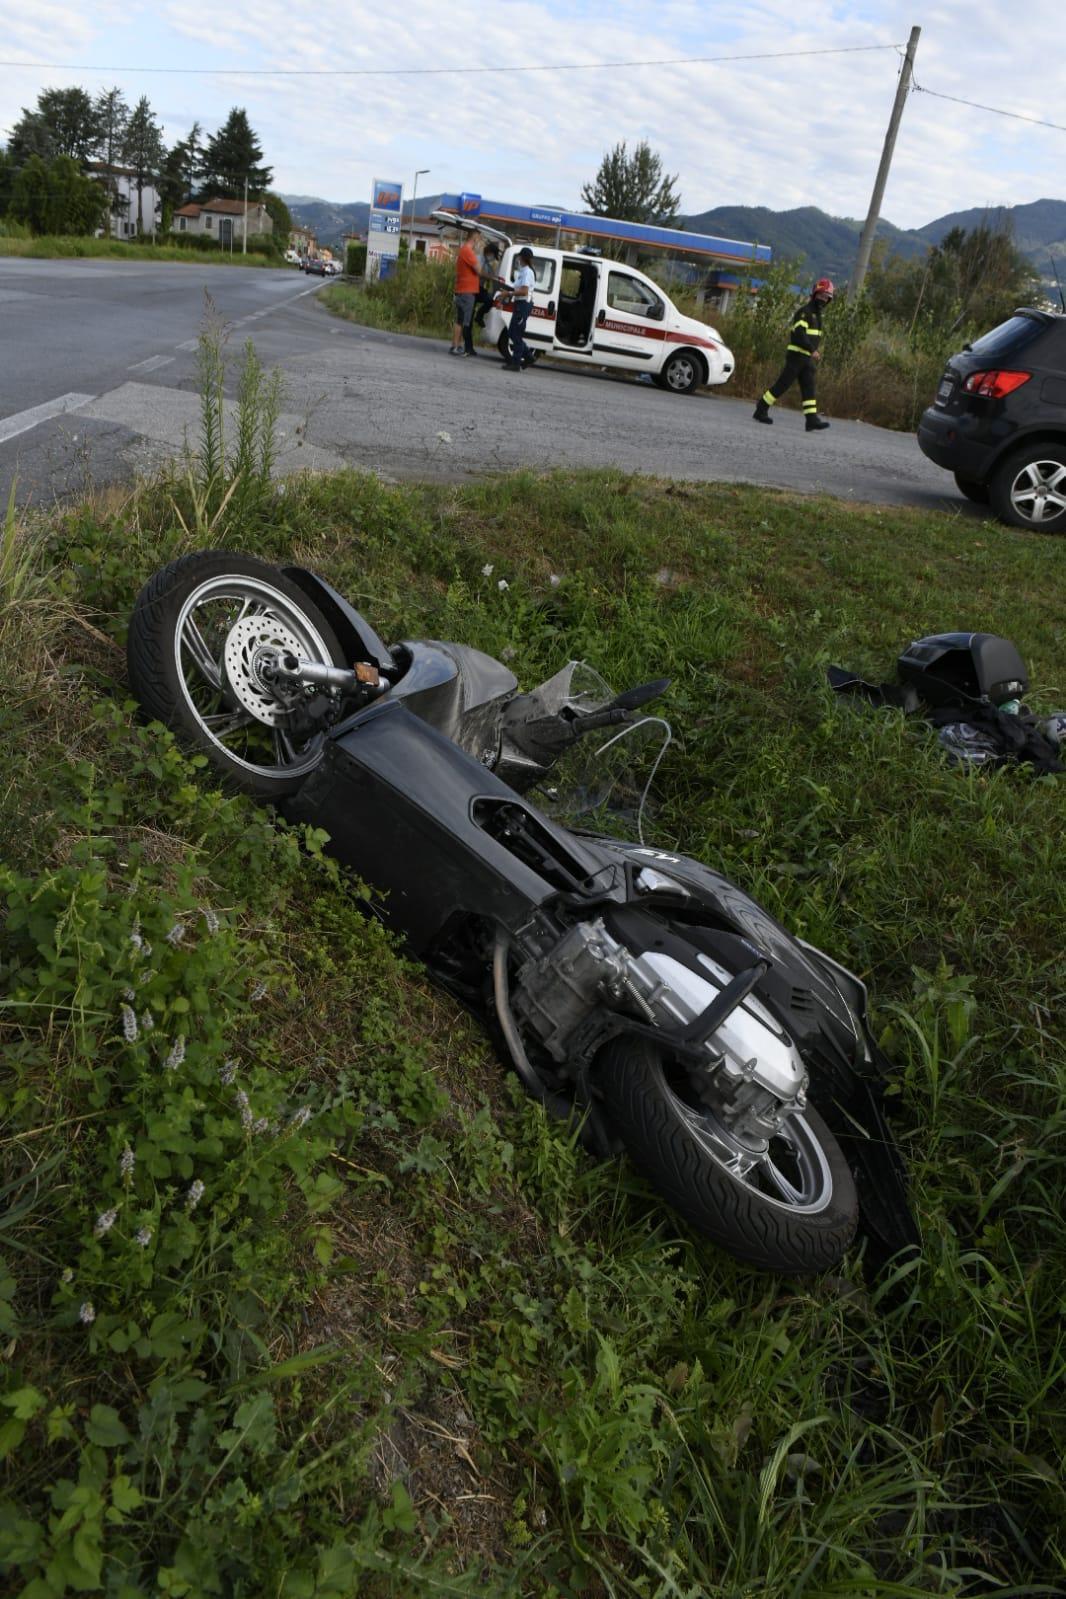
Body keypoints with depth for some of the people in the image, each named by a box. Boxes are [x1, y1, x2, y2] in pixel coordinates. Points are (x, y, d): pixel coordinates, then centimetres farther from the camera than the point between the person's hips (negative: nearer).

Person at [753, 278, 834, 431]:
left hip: (808, 358, 9)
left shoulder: (817, 314, 19)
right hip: (797, 355, -9)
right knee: (782, 384, -6)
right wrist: (812, 350, -28)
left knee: (809, 388, 0)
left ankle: (812, 420, -6)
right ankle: (760, 410, 4)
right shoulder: (805, 312, -10)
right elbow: (799, 333, -23)